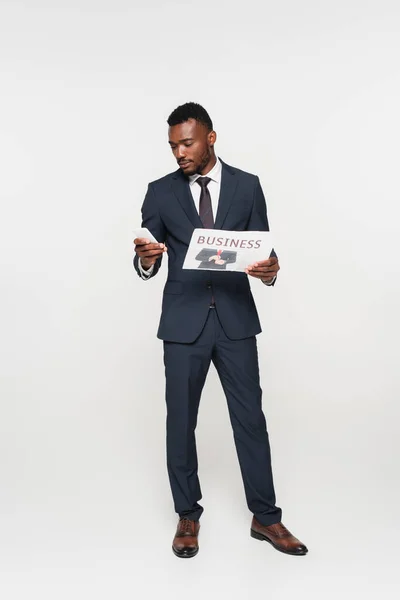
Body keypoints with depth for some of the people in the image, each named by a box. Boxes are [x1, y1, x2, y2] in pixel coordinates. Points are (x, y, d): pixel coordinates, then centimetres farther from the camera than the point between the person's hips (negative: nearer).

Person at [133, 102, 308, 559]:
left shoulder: (247, 185, 4)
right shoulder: (160, 192, 3)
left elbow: (262, 248, 2)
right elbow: (147, 264, 0)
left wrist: (269, 270, -21)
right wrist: (145, 259, -24)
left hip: (236, 319, 0)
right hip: (183, 322, 0)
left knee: (250, 418, 5)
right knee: (180, 421, 7)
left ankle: (265, 517, 23)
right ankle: (188, 516, 26)